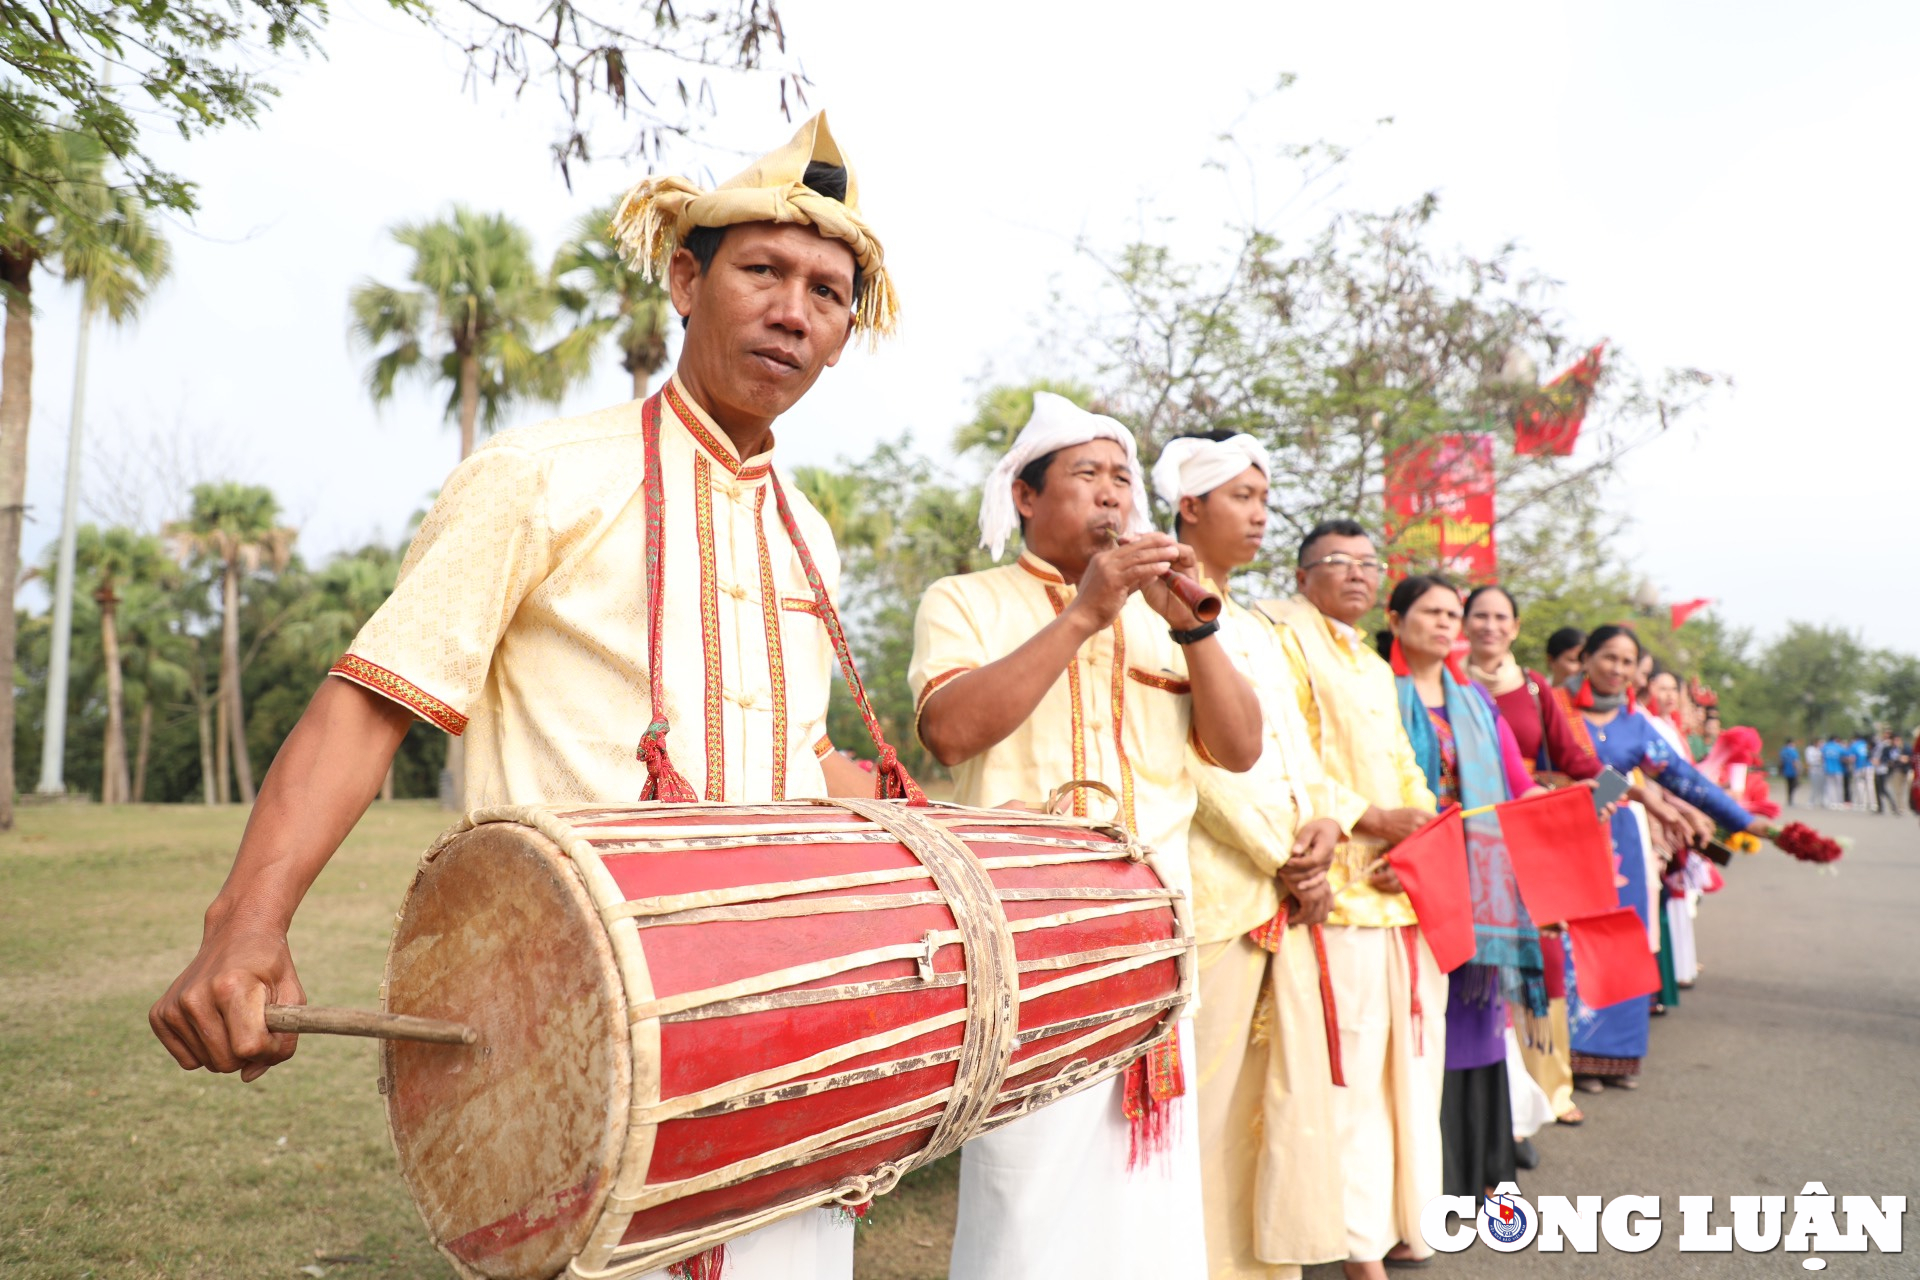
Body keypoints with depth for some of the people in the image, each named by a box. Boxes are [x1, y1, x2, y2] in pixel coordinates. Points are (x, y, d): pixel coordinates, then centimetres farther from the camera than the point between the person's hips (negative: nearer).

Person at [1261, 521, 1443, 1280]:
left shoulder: (1376, 668, 24)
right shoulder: (1285, 640, -3)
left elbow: (1405, 771, 17)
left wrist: (1417, 842, -2)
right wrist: (1371, 820, -16)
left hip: (1404, 889, 8)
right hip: (1343, 891, -8)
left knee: (1410, 1056, 11)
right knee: (1352, 1066, -5)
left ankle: (1398, 1215, 22)